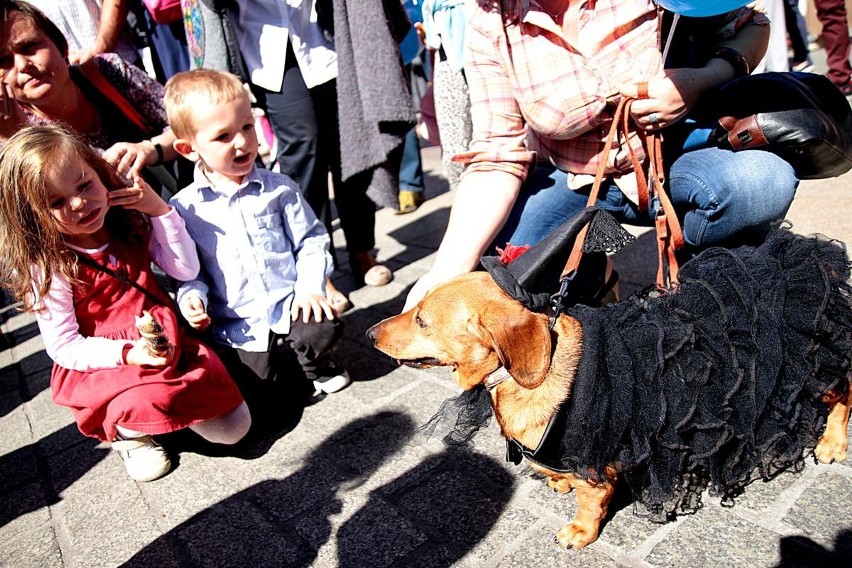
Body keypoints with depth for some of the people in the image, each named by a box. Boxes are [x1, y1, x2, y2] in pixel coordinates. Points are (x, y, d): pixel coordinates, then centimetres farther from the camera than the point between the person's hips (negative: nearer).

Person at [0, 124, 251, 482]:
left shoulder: (130, 223, 0)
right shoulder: (48, 268, -11)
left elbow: (186, 270, -3)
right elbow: (63, 347, -10)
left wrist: (160, 210, -13)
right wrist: (128, 354, -27)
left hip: (167, 345, 4)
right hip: (100, 367, -3)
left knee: (234, 428, -8)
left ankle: (162, 404, 18)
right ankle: (123, 429, 2)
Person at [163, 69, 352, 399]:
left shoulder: (278, 189, 1)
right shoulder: (184, 208, 0)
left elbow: (311, 240, 4)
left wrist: (310, 286, -10)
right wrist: (191, 296, -12)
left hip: (289, 305, 1)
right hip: (237, 327, 0)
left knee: (324, 328, -25)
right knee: (257, 382, -14)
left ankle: (315, 365, 10)